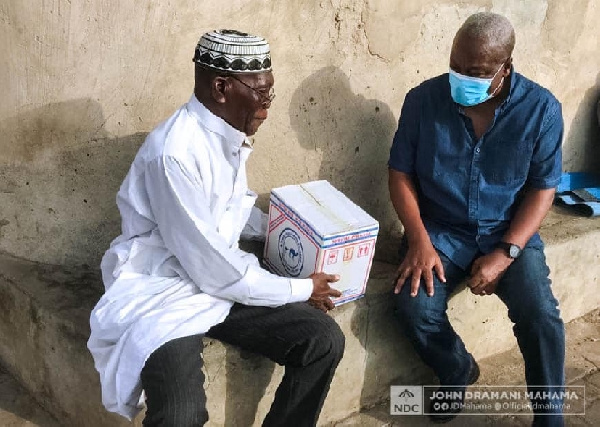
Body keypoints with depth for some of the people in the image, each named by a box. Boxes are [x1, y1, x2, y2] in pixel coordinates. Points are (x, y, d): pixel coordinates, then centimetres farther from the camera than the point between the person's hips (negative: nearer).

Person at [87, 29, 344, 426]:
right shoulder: (175, 152, -25)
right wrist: (299, 290, -12)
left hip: (226, 280, 8)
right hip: (164, 292, -7)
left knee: (324, 339, -7)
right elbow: (211, 269, -22)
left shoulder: (230, 135, 2)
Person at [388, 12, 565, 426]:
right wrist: (420, 241, -16)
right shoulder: (424, 99, -9)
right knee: (415, 308, -23)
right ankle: (458, 370, 12)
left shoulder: (541, 108, -10)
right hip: (440, 230, 1)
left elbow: (542, 189, -6)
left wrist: (505, 253, -18)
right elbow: (401, 174, -3)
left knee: (541, 314, -23)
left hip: (510, 234, 0)